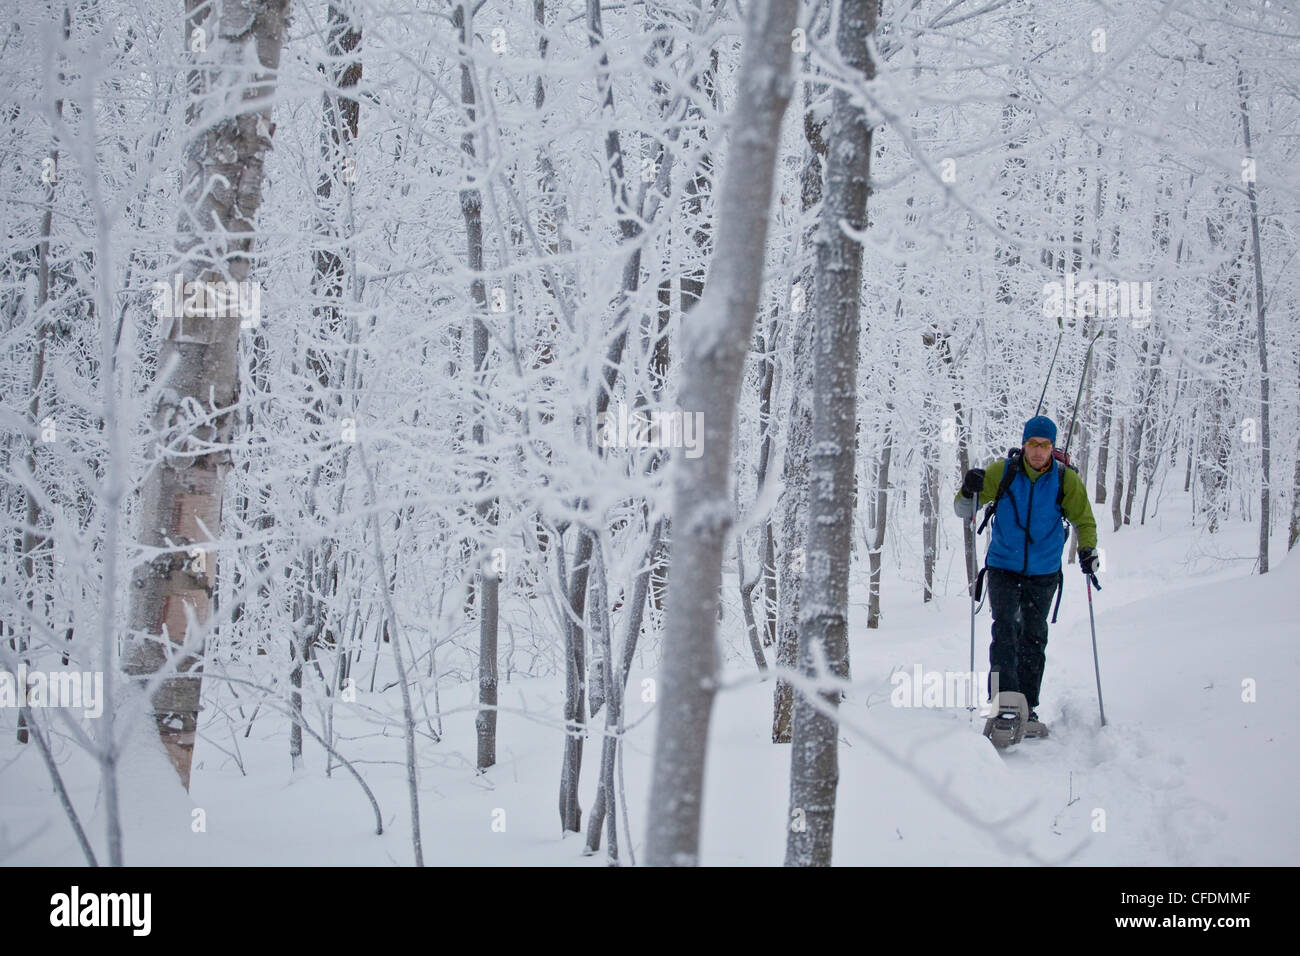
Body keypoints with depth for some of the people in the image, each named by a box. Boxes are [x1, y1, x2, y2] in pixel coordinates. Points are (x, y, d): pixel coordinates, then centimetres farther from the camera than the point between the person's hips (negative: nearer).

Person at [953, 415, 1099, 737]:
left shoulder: (1066, 480, -6)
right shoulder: (1002, 472, -9)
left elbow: (1084, 520, 7)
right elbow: (964, 511, -2)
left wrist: (1087, 549, -12)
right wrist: (970, 492, -24)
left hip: (1043, 574, 2)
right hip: (1004, 568, -1)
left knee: (1033, 639, 8)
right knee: (1005, 631, -17)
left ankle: (1027, 709, 17)